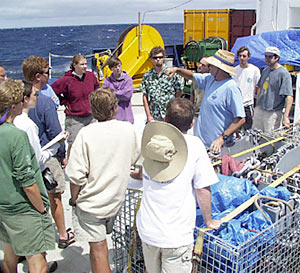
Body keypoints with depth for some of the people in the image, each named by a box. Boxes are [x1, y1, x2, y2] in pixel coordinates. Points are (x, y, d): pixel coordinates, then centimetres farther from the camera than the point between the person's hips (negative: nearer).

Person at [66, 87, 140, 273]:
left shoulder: (86, 134, -20)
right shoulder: (128, 129, -8)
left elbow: (76, 175, -18)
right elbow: (134, 159, 10)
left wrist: (74, 199, -1)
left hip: (91, 202, -4)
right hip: (116, 199, 4)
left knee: (98, 249, 6)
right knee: (98, 246, 25)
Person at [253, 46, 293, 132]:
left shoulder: (283, 73, -14)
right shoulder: (265, 70, 10)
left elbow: (289, 96, -19)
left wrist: (285, 116, -26)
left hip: (273, 113, -7)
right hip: (259, 110, 7)